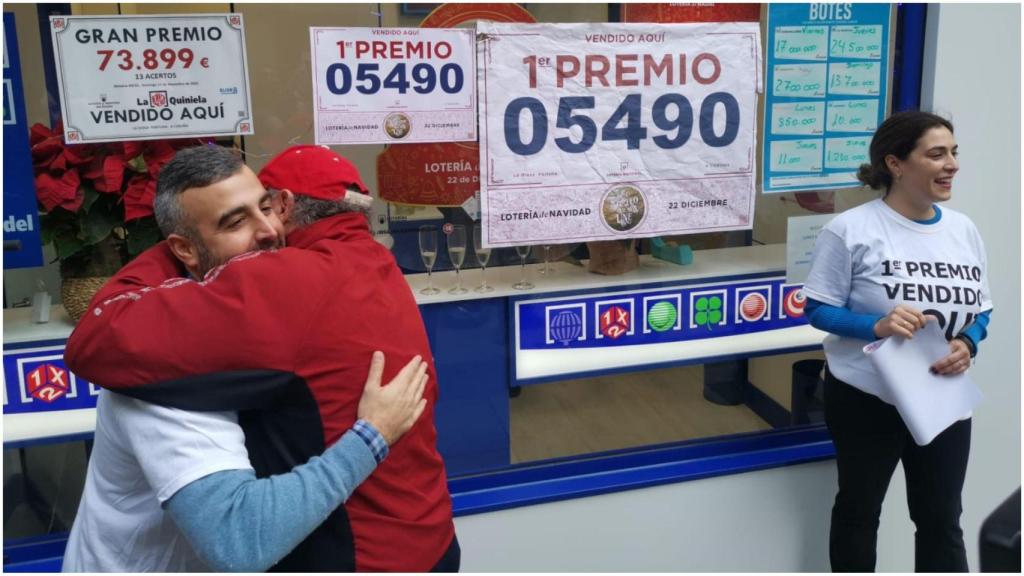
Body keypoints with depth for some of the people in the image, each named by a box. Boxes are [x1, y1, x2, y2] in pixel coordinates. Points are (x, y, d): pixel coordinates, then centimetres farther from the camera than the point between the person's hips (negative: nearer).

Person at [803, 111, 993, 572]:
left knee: (942, 519, 13)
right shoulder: (851, 229, -13)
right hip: (866, 400, -4)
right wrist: (877, 326, -28)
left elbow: (980, 310, 10)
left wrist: (967, 344, -12)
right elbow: (818, 310, -11)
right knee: (858, 511, 14)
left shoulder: (964, 230, 4)